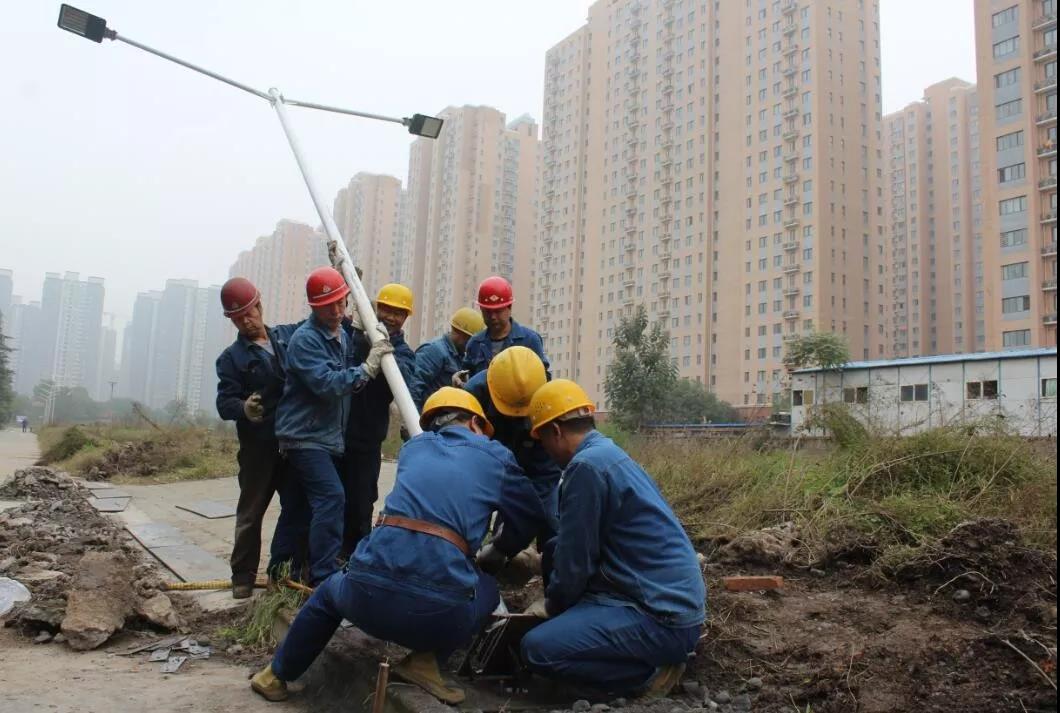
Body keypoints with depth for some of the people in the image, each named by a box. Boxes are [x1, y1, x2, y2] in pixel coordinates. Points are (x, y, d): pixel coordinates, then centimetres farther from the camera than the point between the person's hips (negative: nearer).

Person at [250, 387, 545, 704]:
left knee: (329, 591, 38)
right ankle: (425, 660, 14)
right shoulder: (496, 455, 15)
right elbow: (530, 515, 25)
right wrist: (501, 549, 46)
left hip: (367, 593, 4)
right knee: (487, 589, 31)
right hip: (439, 609, -3)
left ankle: (276, 676, 50)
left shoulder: (413, 446, 24)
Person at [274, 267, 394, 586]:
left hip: (332, 437, 9)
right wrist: (368, 367, -24)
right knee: (332, 497, -18)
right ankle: (324, 578, -12)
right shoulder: (305, 339, -16)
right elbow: (327, 383, -27)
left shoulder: (343, 335, 11)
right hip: (305, 437, -9)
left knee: (322, 503, 14)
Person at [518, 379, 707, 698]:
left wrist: (552, 606, 5)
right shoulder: (608, 452, 13)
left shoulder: (586, 466, -17)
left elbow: (575, 560, -12)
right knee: (556, 550, 20)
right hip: (675, 597, 10)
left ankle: (651, 672, -4)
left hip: (663, 615, -10)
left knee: (537, 647, -18)